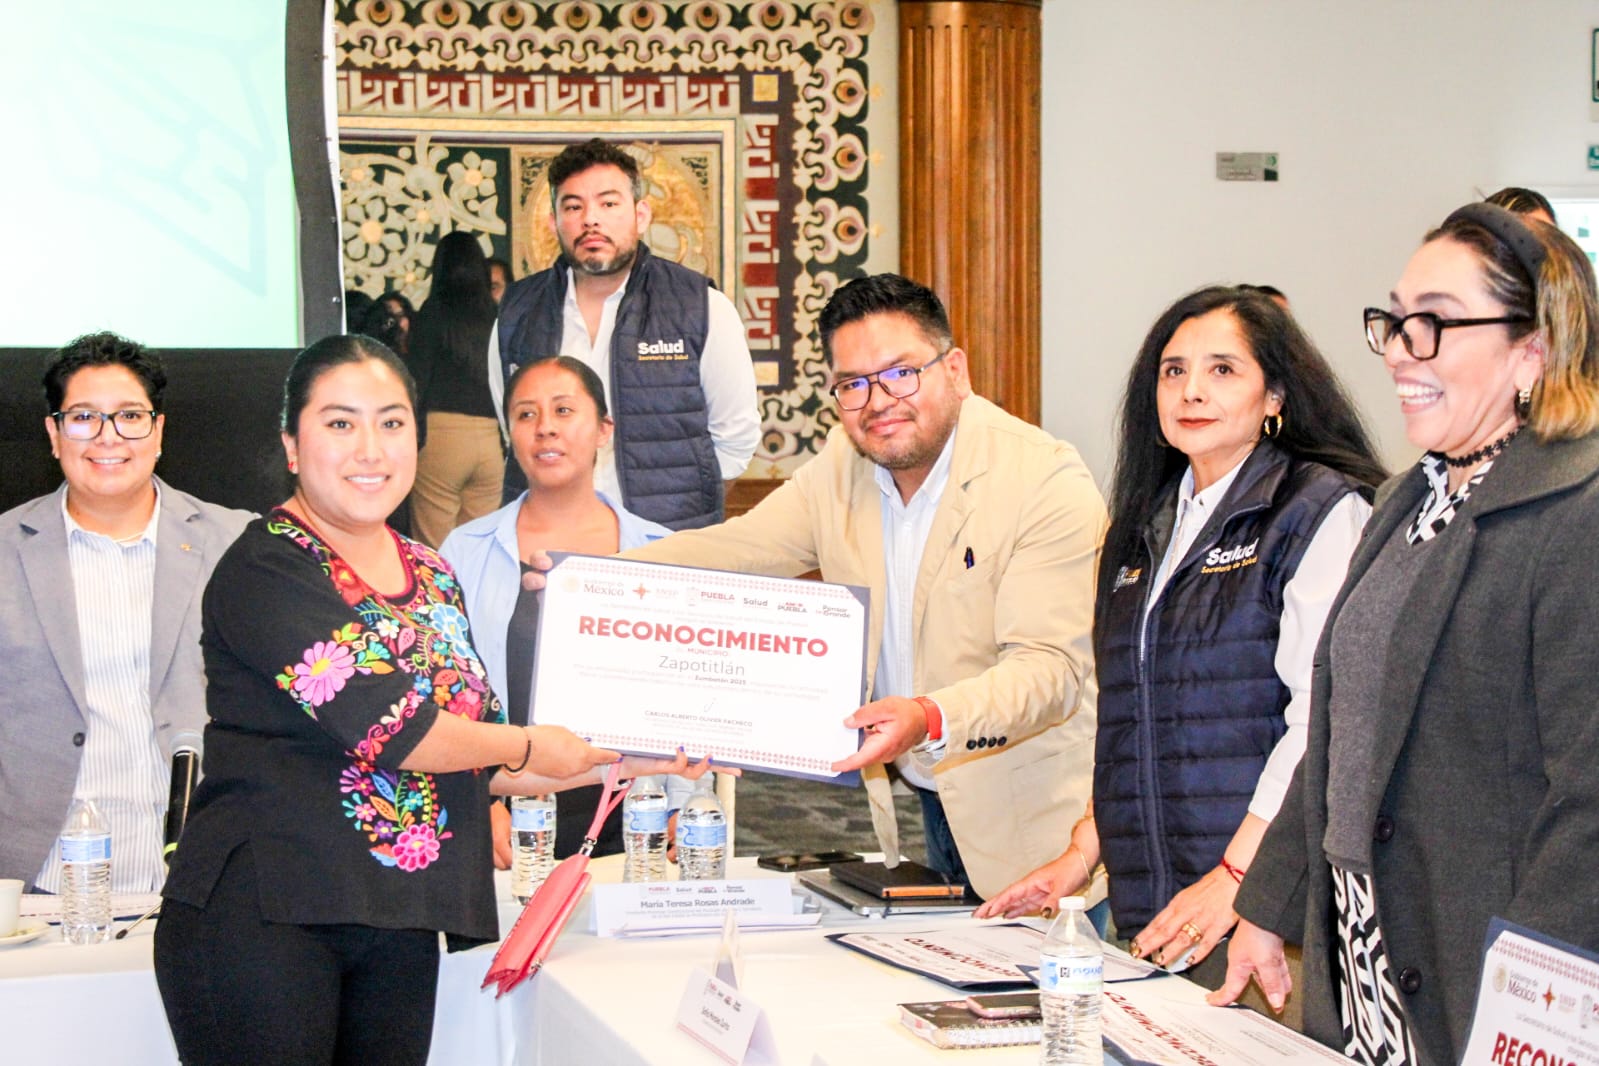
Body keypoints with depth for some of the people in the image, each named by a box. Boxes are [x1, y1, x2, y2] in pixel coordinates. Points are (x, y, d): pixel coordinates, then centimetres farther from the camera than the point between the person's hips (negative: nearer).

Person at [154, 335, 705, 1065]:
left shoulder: (431, 577, 15)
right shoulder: (264, 571, -9)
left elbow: (477, 761, 21)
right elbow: (380, 724, -18)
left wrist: (625, 761, 14)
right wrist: (532, 748, -5)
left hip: (399, 931, 7)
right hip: (261, 916, -6)